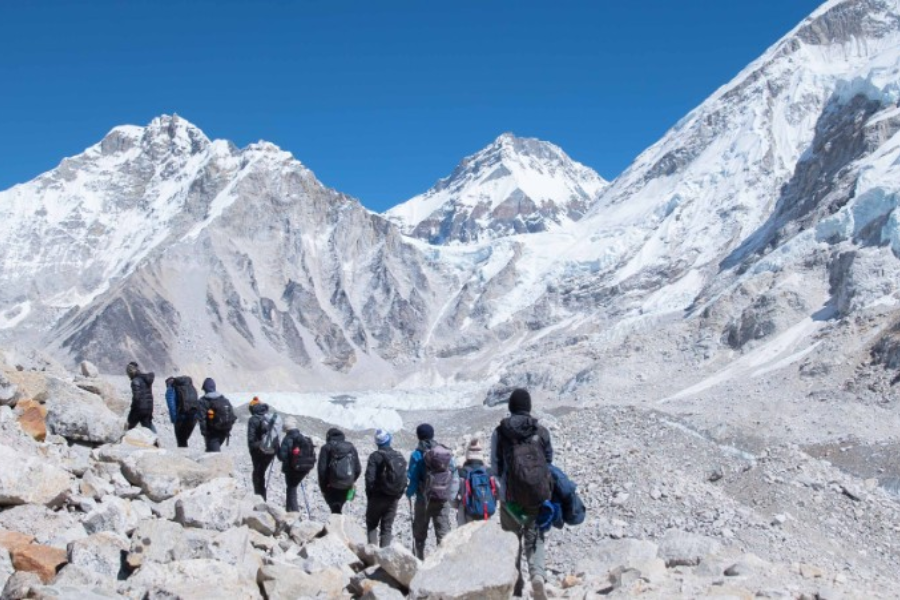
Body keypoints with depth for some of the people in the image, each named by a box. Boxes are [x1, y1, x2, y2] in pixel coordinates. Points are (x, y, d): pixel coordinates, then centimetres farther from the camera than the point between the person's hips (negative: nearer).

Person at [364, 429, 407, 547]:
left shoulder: (375, 456, -10)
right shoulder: (400, 457, 7)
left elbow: (370, 478, -14)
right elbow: (404, 479, 7)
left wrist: (369, 495, -3)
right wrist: (398, 495, 13)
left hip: (378, 496, -4)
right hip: (394, 498, 4)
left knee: (371, 524, 11)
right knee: (387, 527, 10)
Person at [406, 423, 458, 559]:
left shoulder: (417, 454, -11)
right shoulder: (447, 453, 2)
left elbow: (413, 479, -11)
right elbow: (455, 477, 3)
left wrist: (409, 492, 7)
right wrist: (451, 495, 12)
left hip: (425, 499, -3)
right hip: (444, 500, 3)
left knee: (420, 532, 13)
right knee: (443, 531, 7)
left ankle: (420, 559, 16)